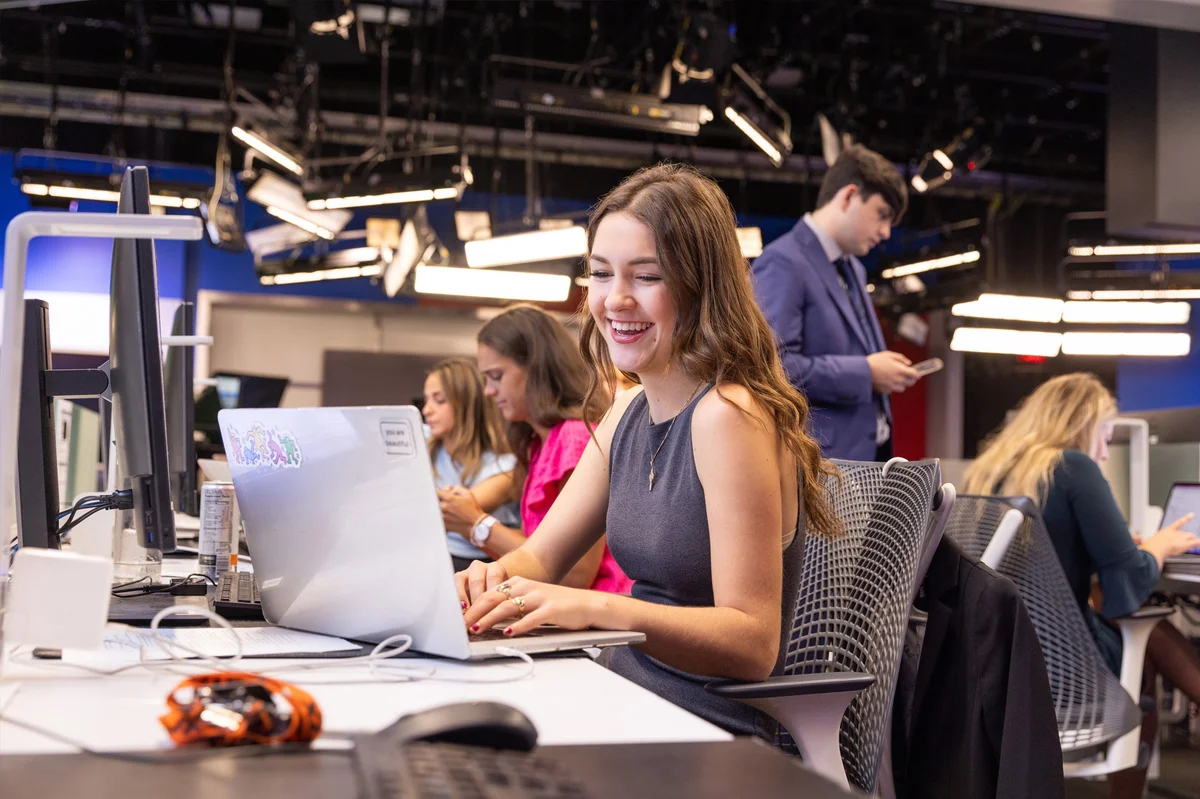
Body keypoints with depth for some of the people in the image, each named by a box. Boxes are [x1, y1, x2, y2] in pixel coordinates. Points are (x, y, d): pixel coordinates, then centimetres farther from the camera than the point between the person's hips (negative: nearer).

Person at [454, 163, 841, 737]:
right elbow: (541, 555, 12)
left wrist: (596, 609, -32)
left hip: (714, 732, -7)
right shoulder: (630, 411, 9)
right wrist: (497, 577, -11)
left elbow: (754, 644, -21)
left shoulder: (728, 416, -18)